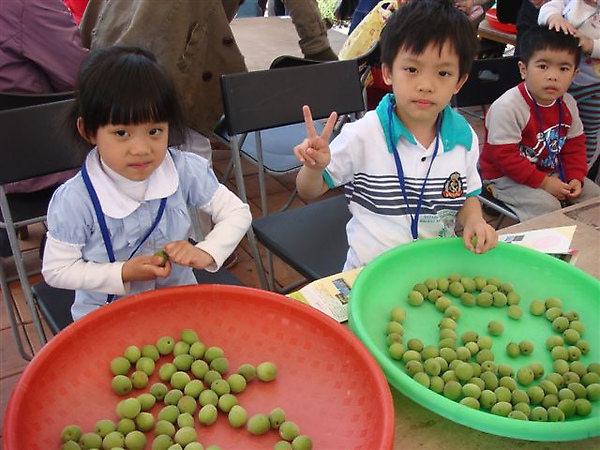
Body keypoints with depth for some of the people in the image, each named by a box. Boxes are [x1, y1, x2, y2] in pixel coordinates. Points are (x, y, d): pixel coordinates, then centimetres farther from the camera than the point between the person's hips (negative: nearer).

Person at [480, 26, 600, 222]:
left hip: (552, 171, 8)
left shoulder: (568, 104, -1)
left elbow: (575, 144, 11)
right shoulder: (507, 107, -26)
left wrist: (576, 177, -5)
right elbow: (504, 155, -25)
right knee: (548, 207, -29)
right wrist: (543, 182, -24)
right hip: (507, 178, -8)